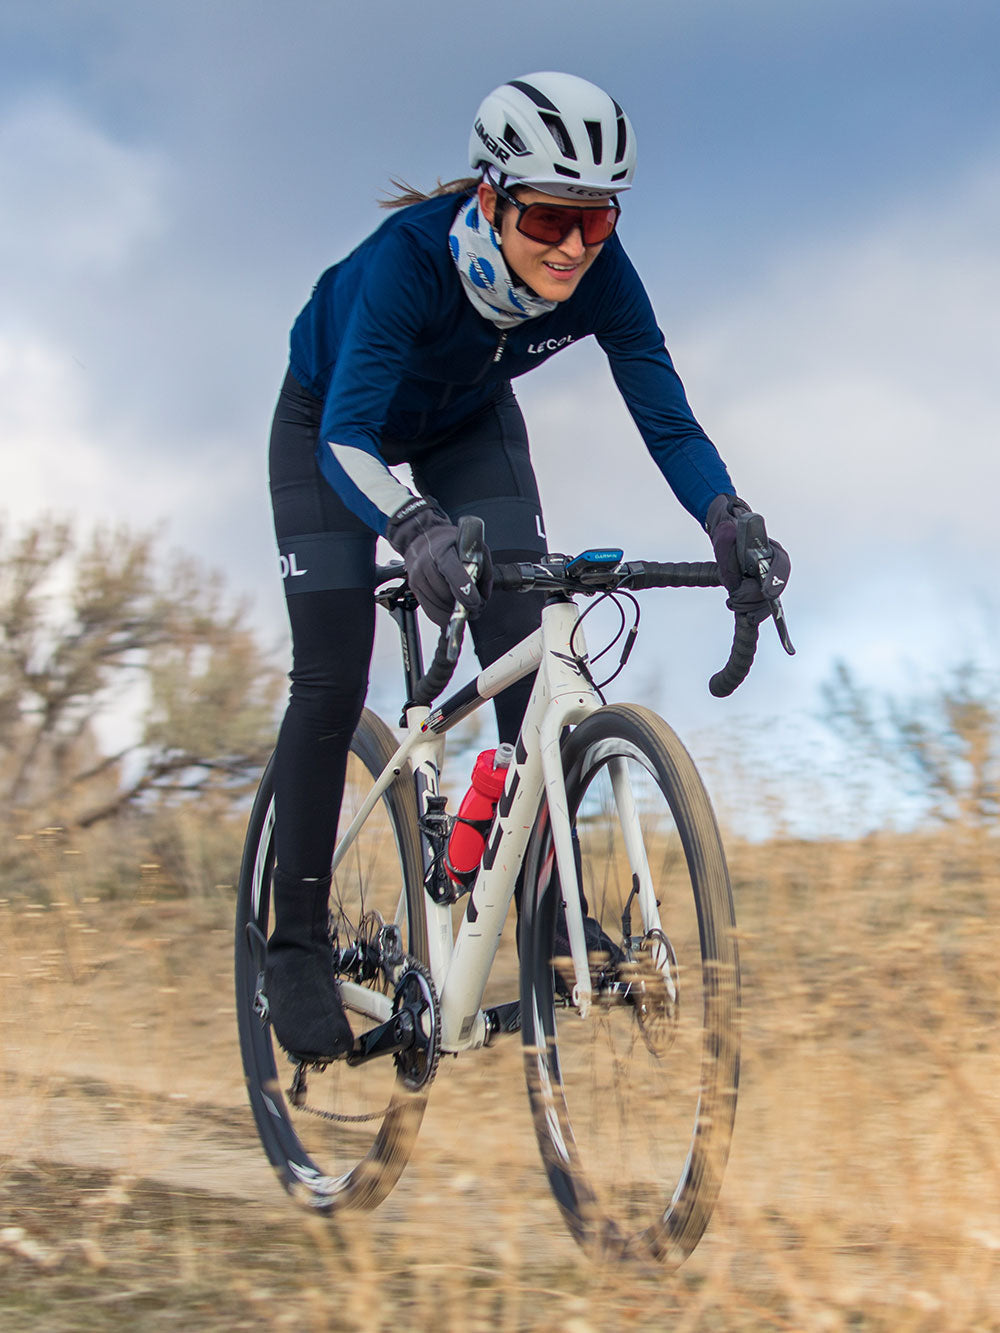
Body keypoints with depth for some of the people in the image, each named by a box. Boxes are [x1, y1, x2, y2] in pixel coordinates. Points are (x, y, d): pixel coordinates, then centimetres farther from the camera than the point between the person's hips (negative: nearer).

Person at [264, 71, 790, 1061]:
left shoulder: (598, 273, -29)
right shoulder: (410, 256, -40)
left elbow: (667, 419, -27)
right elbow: (347, 434, -48)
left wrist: (732, 521, -46)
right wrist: (417, 528, -67)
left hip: (468, 424, 4)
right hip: (331, 419, -4)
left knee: (524, 648, -13)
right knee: (332, 680, -11)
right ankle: (296, 943, -2)